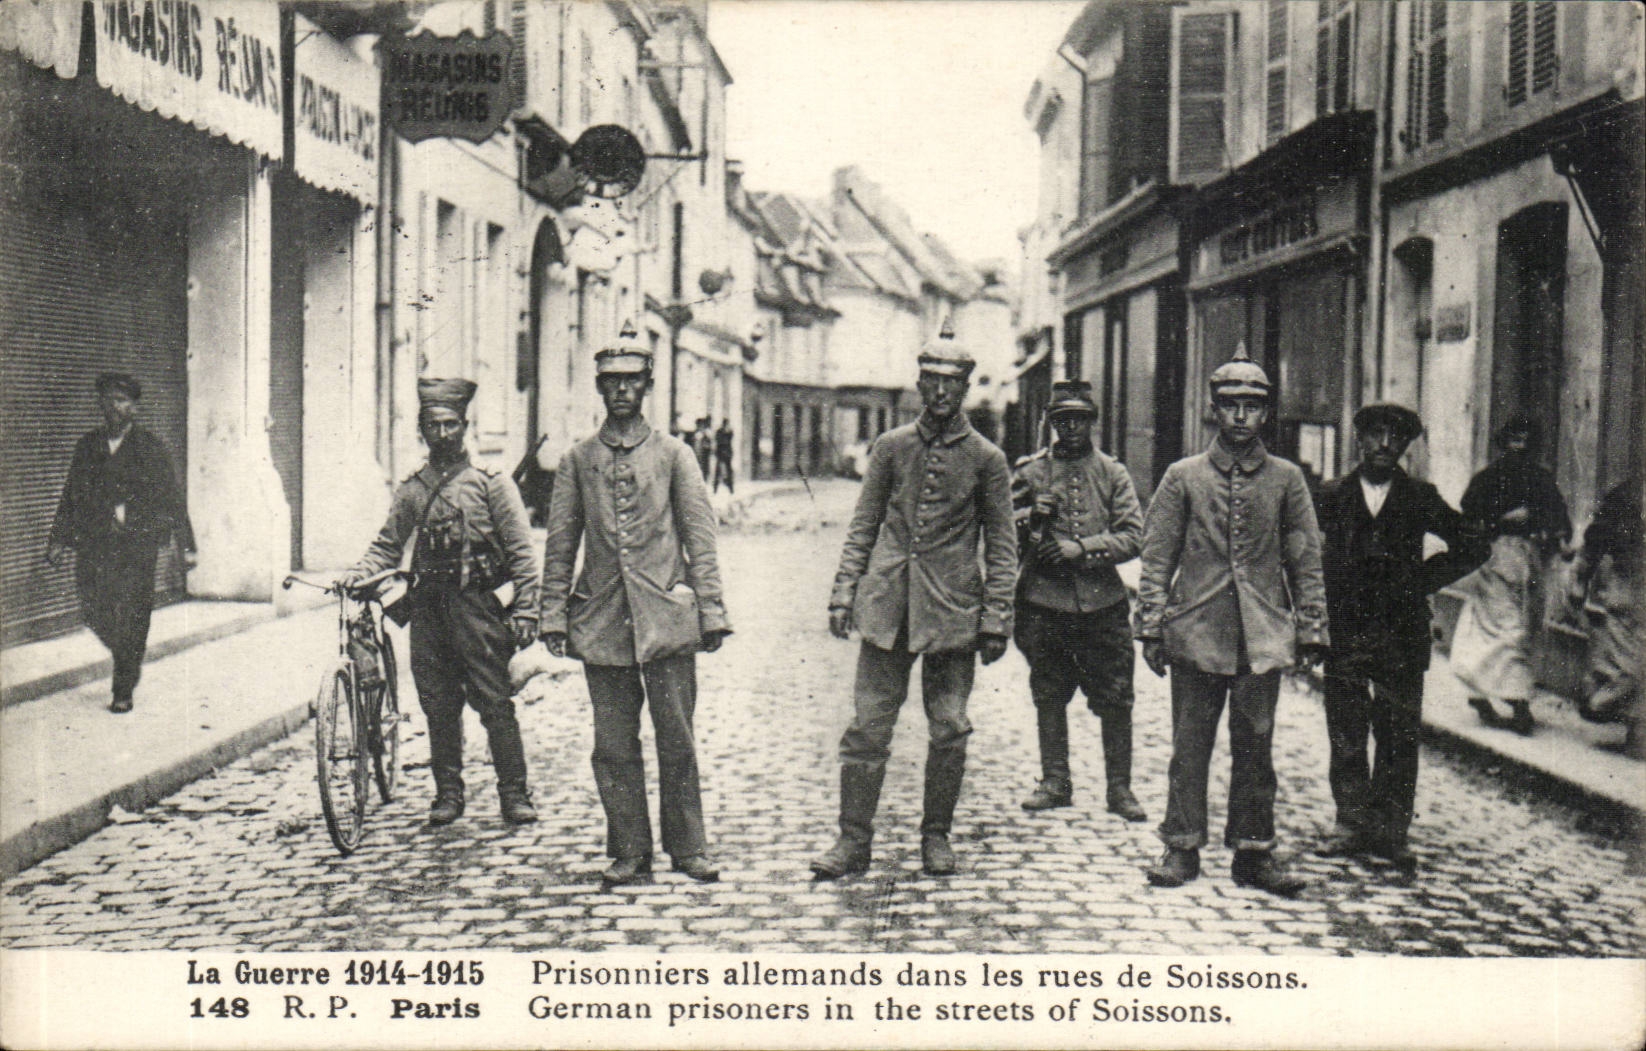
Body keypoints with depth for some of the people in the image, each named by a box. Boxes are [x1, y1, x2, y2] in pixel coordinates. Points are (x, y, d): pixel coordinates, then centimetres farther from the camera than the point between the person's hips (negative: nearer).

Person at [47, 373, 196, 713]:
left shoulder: (150, 446, 2)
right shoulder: (87, 445, 11)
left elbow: (173, 497, 3)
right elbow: (71, 496, 16)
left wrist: (186, 546, 0)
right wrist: (59, 539, 8)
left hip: (138, 543, -3)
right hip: (94, 542, 3)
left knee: (132, 617, -3)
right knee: (94, 611, -1)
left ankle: (124, 691, 8)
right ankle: (126, 658, 29)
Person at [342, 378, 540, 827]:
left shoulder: (491, 483, 1)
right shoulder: (411, 490, 12)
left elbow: (521, 551, -1)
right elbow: (388, 544, 14)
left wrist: (524, 611, -8)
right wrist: (358, 572, -6)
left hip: (476, 604, -4)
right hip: (428, 606, 4)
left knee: (494, 702, -4)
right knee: (438, 705, 8)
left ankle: (514, 794, 6)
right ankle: (448, 794, 20)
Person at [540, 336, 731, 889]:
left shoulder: (673, 454, 6)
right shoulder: (577, 460, 10)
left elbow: (700, 537, 4)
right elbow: (560, 545, 10)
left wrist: (711, 612, -1)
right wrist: (554, 616, 4)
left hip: (666, 616, -1)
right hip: (602, 618, 2)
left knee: (677, 740, 1)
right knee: (614, 745, 5)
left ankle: (689, 849, 14)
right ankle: (629, 854, 15)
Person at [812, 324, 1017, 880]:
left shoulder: (987, 459, 3)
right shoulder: (890, 447, 7)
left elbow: (1001, 545, 4)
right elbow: (863, 526, 10)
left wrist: (996, 620, -2)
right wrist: (843, 595, 2)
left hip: (953, 609, -1)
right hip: (887, 604, 1)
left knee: (949, 729, 5)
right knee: (868, 725, 1)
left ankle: (937, 835, 21)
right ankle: (853, 839, 9)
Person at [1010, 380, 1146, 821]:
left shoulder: (1113, 473, 6)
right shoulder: (1030, 471, 7)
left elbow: (1133, 537, -1)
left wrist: (1081, 548, -14)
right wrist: (1030, 516, -13)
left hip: (1102, 602, 0)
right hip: (1044, 600, 1)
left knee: (1116, 701, 1)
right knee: (1049, 697, 8)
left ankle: (1120, 788, 12)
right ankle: (1055, 783, 20)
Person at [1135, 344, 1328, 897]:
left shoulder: (1286, 479, 7)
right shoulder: (1183, 477, 3)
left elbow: (1306, 561, 9)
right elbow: (1156, 558, 3)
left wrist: (1311, 631, 5)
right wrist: (1152, 628, -2)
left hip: (1262, 638, 1)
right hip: (1195, 635, -1)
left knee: (1255, 748, 7)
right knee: (1189, 746, 5)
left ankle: (1254, 851, 17)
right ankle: (1182, 847, 15)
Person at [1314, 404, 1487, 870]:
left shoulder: (1420, 498, 6)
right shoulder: (1333, 496, 7)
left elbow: (1473, 546, 11)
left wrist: (1425, 580, 1)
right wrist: (1320, 608, -1)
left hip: (1402, 634, 0)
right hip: (1344, 632, 0)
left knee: (1399, 736, 1)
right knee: (1346, 735, 4)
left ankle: (1390, 829, 9)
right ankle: (1353, 823, 13)